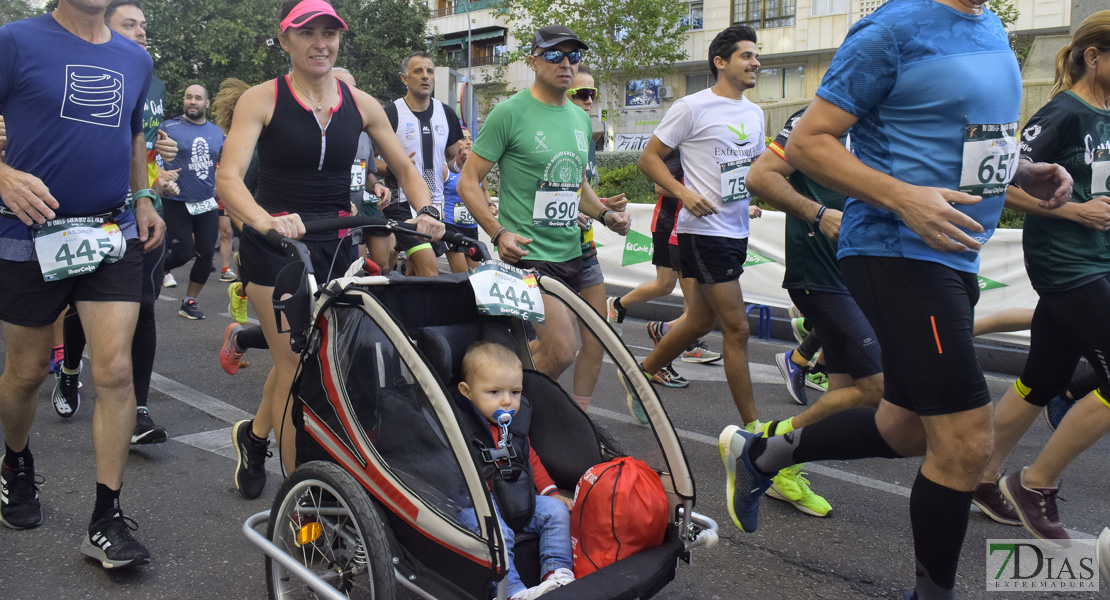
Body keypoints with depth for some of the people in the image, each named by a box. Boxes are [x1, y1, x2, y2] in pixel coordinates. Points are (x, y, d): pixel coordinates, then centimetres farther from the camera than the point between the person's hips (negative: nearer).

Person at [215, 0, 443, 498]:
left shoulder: (360, 104, 4)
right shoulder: (263, 99, -7)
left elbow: (405, 169, 9)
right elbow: (228, 177, -18)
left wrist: (425, 212, -11)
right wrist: (266, 220, -37)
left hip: (336, 246, 4)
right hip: (276, 248, -4)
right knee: (296, 367, -3)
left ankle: (255, 434, 41)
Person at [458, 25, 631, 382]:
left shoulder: (581, 119, 13)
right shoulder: (509, 113, -8)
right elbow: (468, 182, -9)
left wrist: (605, 214, 6)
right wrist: (499, 232, -22)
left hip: (570, 254, 8)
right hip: (527, 253, -7)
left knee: (552, 346, 12)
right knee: (562, 351, -15)